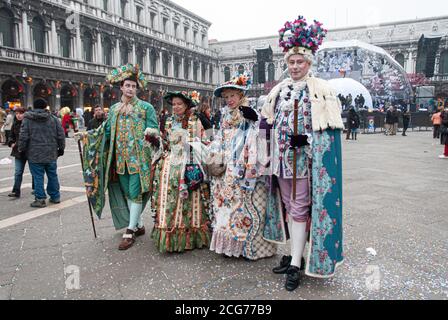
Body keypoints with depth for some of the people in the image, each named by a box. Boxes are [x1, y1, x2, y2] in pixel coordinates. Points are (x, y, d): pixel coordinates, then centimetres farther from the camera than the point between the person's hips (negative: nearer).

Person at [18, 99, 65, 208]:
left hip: (34, 155, -3)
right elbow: (61, 135, 3)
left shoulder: (27, 119, -4)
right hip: (51, 154, 3)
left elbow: (23, 137, -6)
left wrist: (21, 149, 6)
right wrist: (61, 148, 13)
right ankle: (55, 197, 22)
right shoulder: (53, 119, 3)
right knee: (52, 175, 14)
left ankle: (40, 199, 7)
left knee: (38, 177, 4)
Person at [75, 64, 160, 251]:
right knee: (127, 193, 10)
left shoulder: (146, 107, -1)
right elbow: (107, 131, 13)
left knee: (135, 193, -4)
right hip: (120, 158, 5)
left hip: (138, 157, -5)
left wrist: (151, 132, -26)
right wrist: (87, 135, 5)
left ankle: (130, 231, 4)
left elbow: (154, 130, -4)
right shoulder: (114, 109, 14)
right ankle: (139, 226, 24)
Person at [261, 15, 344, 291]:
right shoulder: (279, 90, 12)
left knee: (299, 209, -3)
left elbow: (330, 130, -5)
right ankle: (297, 253, 25)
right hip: (282, 159, 5)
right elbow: (268, 122, 19)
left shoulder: (322, 90, -3)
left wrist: (308, 140, -16)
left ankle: (295, 265, 5)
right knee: (290, 208, 12)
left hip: (305, 160, -5)